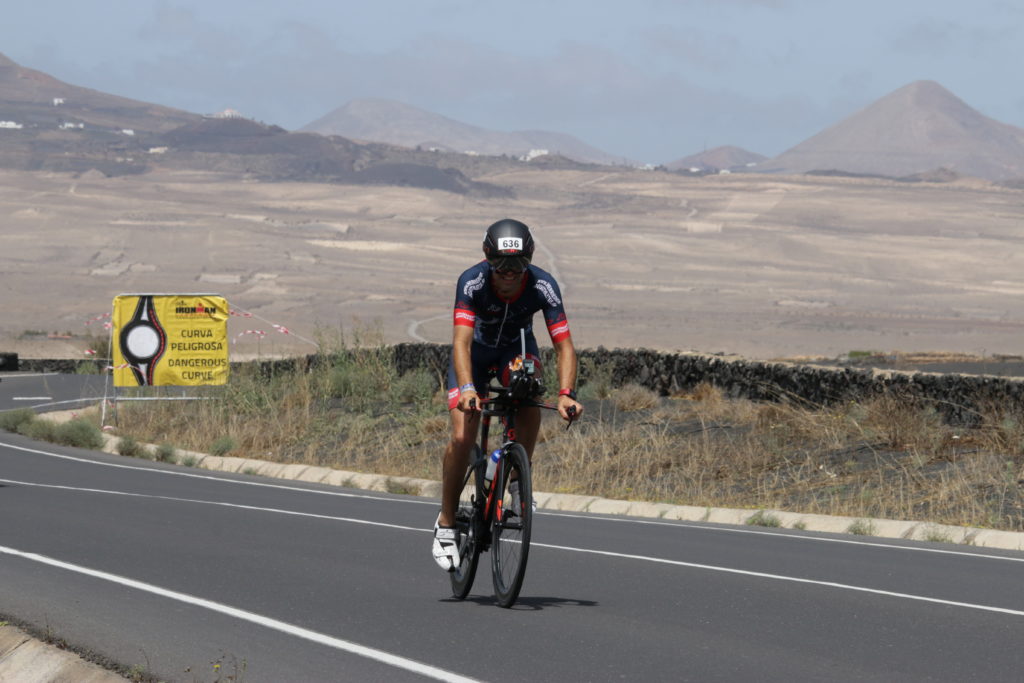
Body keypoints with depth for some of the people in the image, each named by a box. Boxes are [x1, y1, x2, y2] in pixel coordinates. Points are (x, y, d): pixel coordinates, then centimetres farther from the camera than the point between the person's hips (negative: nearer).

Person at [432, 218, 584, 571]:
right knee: (462, 437, -17)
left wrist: (566, 393, -48)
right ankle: (446, 522, 1)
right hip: (476, 351, -1)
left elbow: (563, 345, -32)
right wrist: (468, 390, -58)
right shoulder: (472, 282, -34)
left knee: (530, 407, -32)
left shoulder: (543, 286, -30)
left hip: (516, 347, 1)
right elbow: (461, 341, -43)